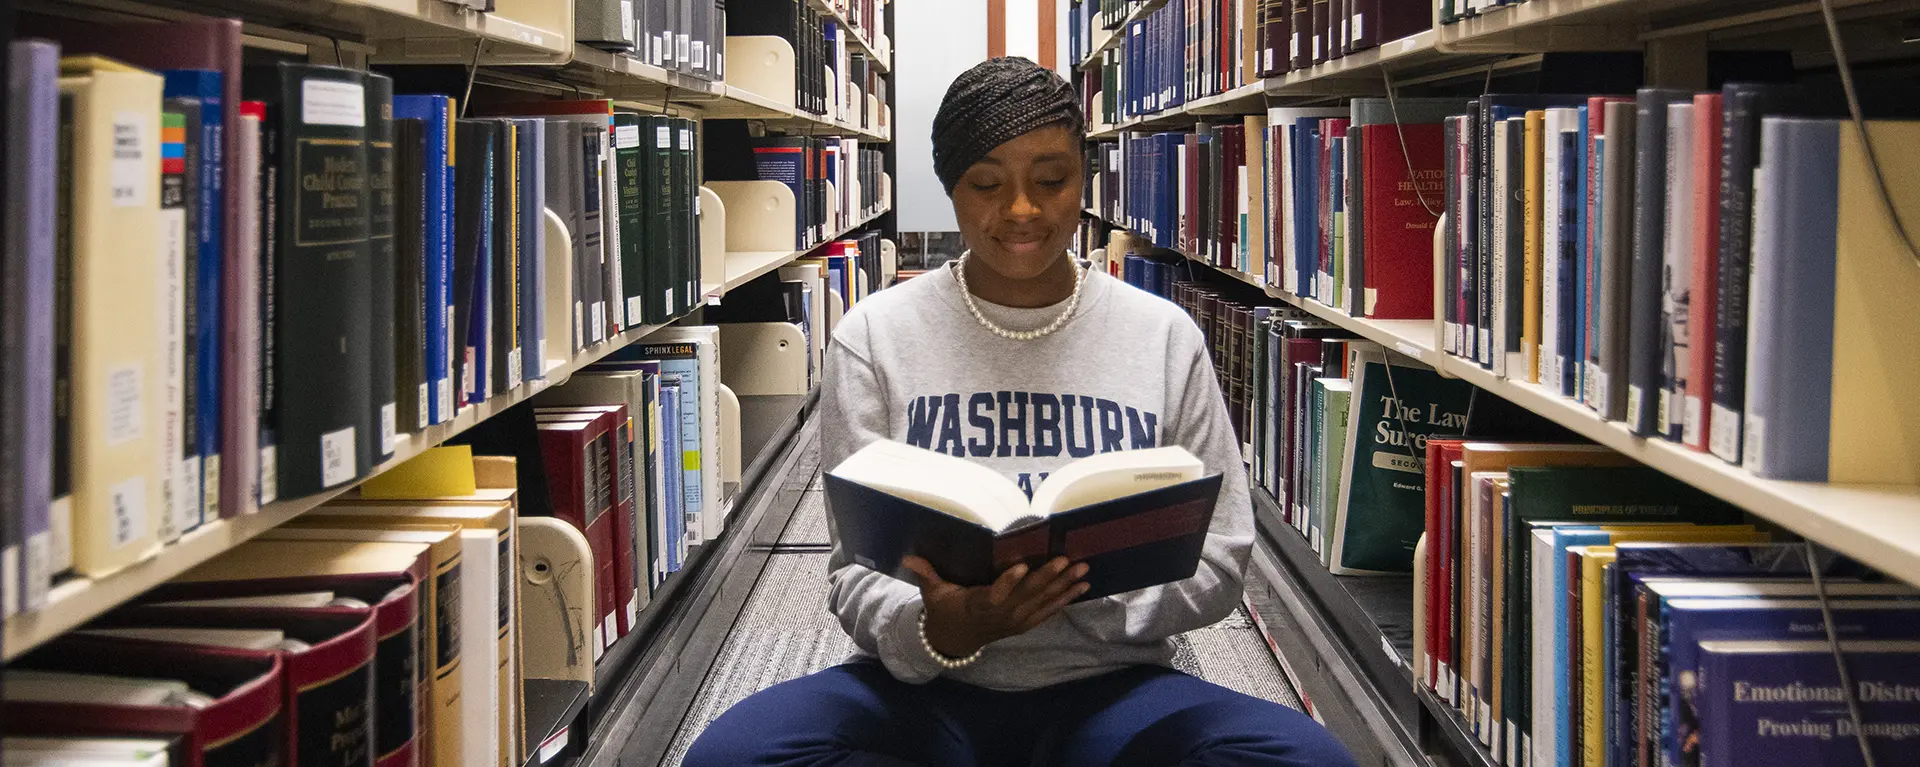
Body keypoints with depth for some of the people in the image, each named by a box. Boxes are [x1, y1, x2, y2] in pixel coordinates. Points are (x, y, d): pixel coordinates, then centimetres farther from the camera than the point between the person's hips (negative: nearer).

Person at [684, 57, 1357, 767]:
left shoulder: (1165, 337, 4)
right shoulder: (874, 337, 2)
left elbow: (1217, 559, 4)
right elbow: (857, 571, -1)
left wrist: (1086, 594, -16)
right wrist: (939, 630, -24)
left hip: (1107, 689, 0)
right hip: (927, 687, 0)